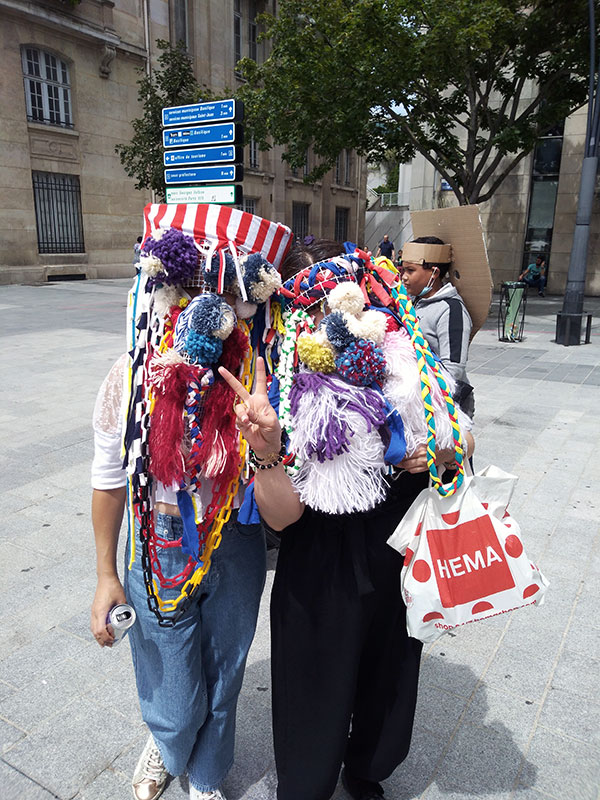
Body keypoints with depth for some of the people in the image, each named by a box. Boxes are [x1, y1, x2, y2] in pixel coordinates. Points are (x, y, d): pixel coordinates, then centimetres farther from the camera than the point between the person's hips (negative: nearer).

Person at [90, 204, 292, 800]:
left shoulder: (255, 382, -16)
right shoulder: (133, 378, -15)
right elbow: (109, 482, -3)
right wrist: (106, 575, 3)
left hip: (234, 549, 1)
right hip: (157, 550, 0)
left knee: (221, 681, 22)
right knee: (175, 699, 16)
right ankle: (165, 745, 57)